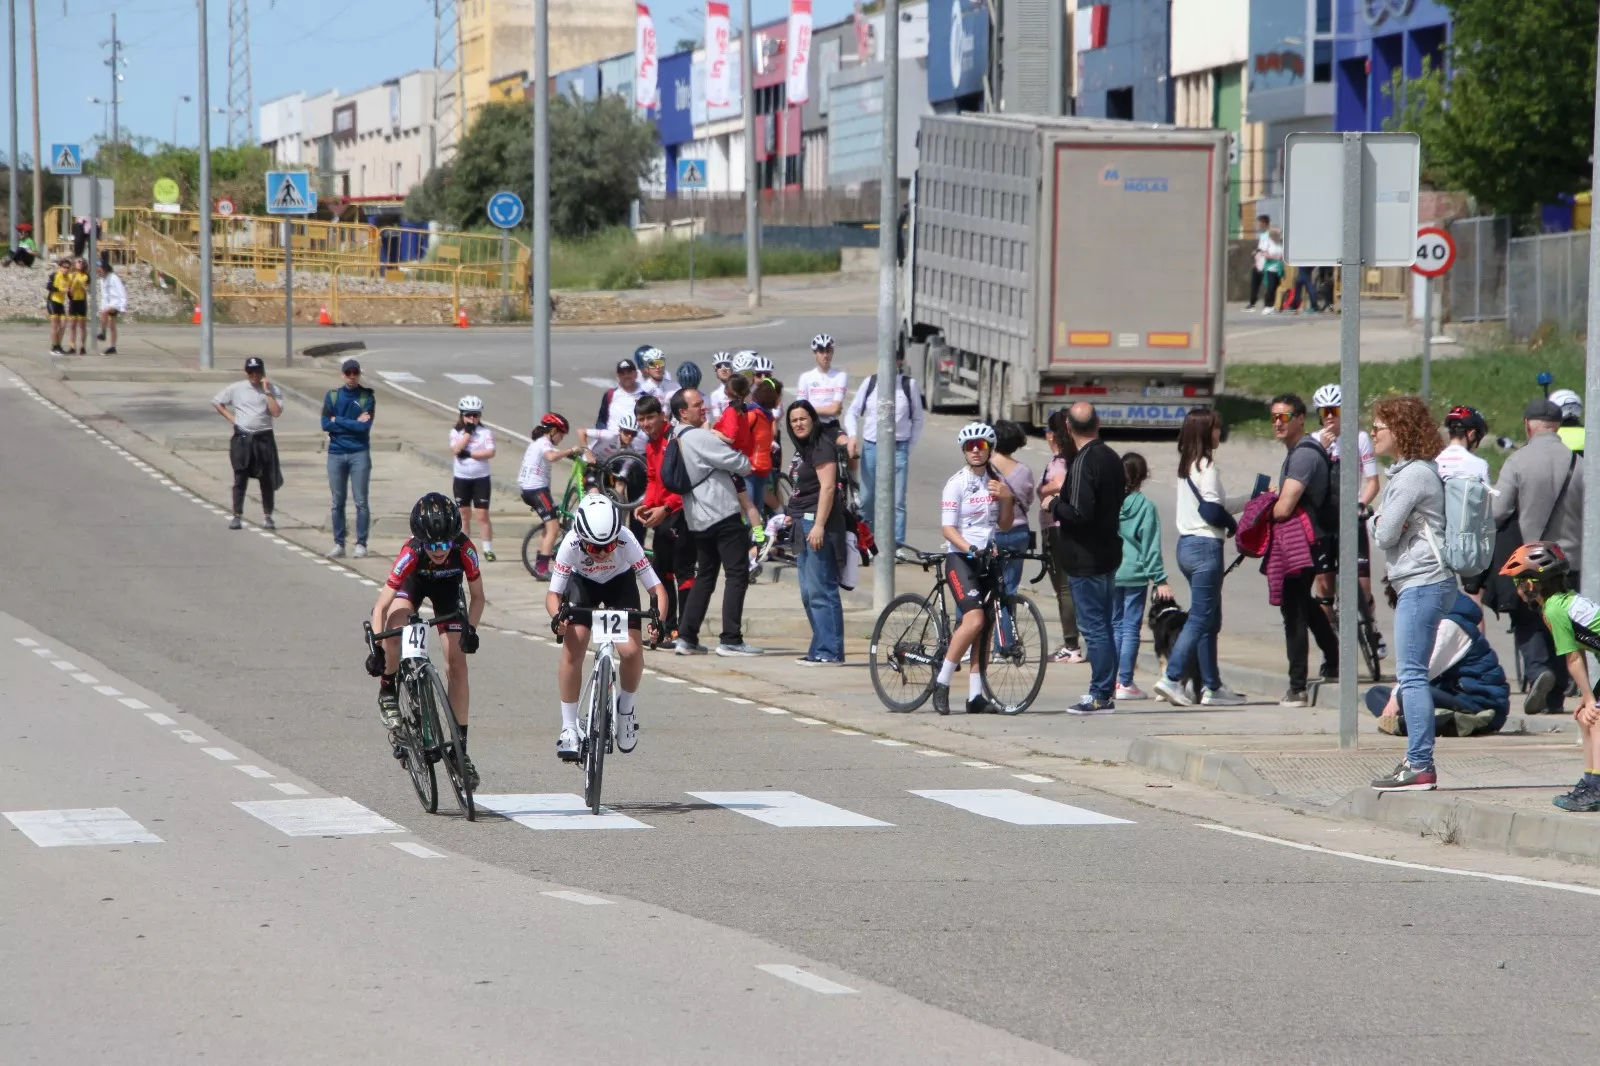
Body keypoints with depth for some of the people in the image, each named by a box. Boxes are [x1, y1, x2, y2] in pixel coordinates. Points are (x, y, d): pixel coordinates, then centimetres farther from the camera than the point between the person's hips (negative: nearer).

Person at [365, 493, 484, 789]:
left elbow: (477, 596, -20)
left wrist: (470, 629, -36)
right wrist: (376, 648, -47)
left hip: (447, 587, 1)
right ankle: (388, 692, -9)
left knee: (456, 663, -7)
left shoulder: (464, 549, -36)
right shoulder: (411, 554, -39)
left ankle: (460, 747, -1)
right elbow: (381, 606, -37)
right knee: (395, 622, -34)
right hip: (414, 582, -1)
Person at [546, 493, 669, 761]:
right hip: (583, 582, 0)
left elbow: (657, 588, -31)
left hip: (620, 581, 0)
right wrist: (557, 616, -48)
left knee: (632, 651, -19)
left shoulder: (627, 541, -36)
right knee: (572, 648, -19)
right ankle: (568, 729, -8)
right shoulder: (571, 544, -35)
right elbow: (553, 593, -26)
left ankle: (625, 708, 11)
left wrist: (658, 620, -48)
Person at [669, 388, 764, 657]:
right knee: (738, 575, -6)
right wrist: (747, 463, 9)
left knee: (705, 576, 16)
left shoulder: (676, 441, 13)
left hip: (698, 521, 9)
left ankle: (687, 637, 11)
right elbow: (741, 465, -15)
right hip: (723, 515, -9)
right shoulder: (700, 437, -14)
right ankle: (731, 640, -11)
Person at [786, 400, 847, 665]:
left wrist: (819, 525, -24)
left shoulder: (822, 447, -11)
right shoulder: (802, 448, 19)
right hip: (803, 524, 11)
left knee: (821, 591, -12)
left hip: (818, 524, -11)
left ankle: (829, 652, -13)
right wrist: (793, 517, 26)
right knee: (808, 593, 12)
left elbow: (827, 487, -19)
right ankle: (820, 649, 16)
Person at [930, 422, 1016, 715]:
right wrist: (969, 548, -28)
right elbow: (948, 528, -12)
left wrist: (1007, 499, -6)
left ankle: (976, 696, 5)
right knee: (974, 619, -22)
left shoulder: (996, 482, 10)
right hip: (960, 558, -6)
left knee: (984, 630, 3)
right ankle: (942, 681, -11)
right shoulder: (957, 483, -6)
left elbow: (1005, 525, 12)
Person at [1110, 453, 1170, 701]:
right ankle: (1125, 683, -1)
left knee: (1114, 626, 13)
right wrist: (1160, 580, -5)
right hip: (1135, 575, -3)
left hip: (1109, 574, 3)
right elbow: (1151, 546, -9)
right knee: (1131, 627, 1)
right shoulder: (1145, 506, -9)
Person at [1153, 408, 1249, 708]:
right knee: (1200, 618, -7)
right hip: (1205, 546, -9)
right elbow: (1212, 510, -17)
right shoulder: (1207, 466, -13)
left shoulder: (1188, 466, 14)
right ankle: (1171, 679, -13)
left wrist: (1251, 500, 25)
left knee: (1210, 619, 13)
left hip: (1187, 545, 9)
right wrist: (1232, 525, 2)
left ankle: (1212, 685, 14)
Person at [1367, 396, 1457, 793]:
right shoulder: (1406, 471, 18)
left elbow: (1385, 533, -15)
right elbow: (1385, 530, 19)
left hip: (1423, 582, -11)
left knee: (1411, 674, -11)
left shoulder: (1414, 475, -14)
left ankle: (1420, 766, -14)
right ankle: (1417, 761, 15)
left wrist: (1376, 522, 4)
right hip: (1415, 583, 11)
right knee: (1410, 675, 12)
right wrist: (1382, 523, -1)